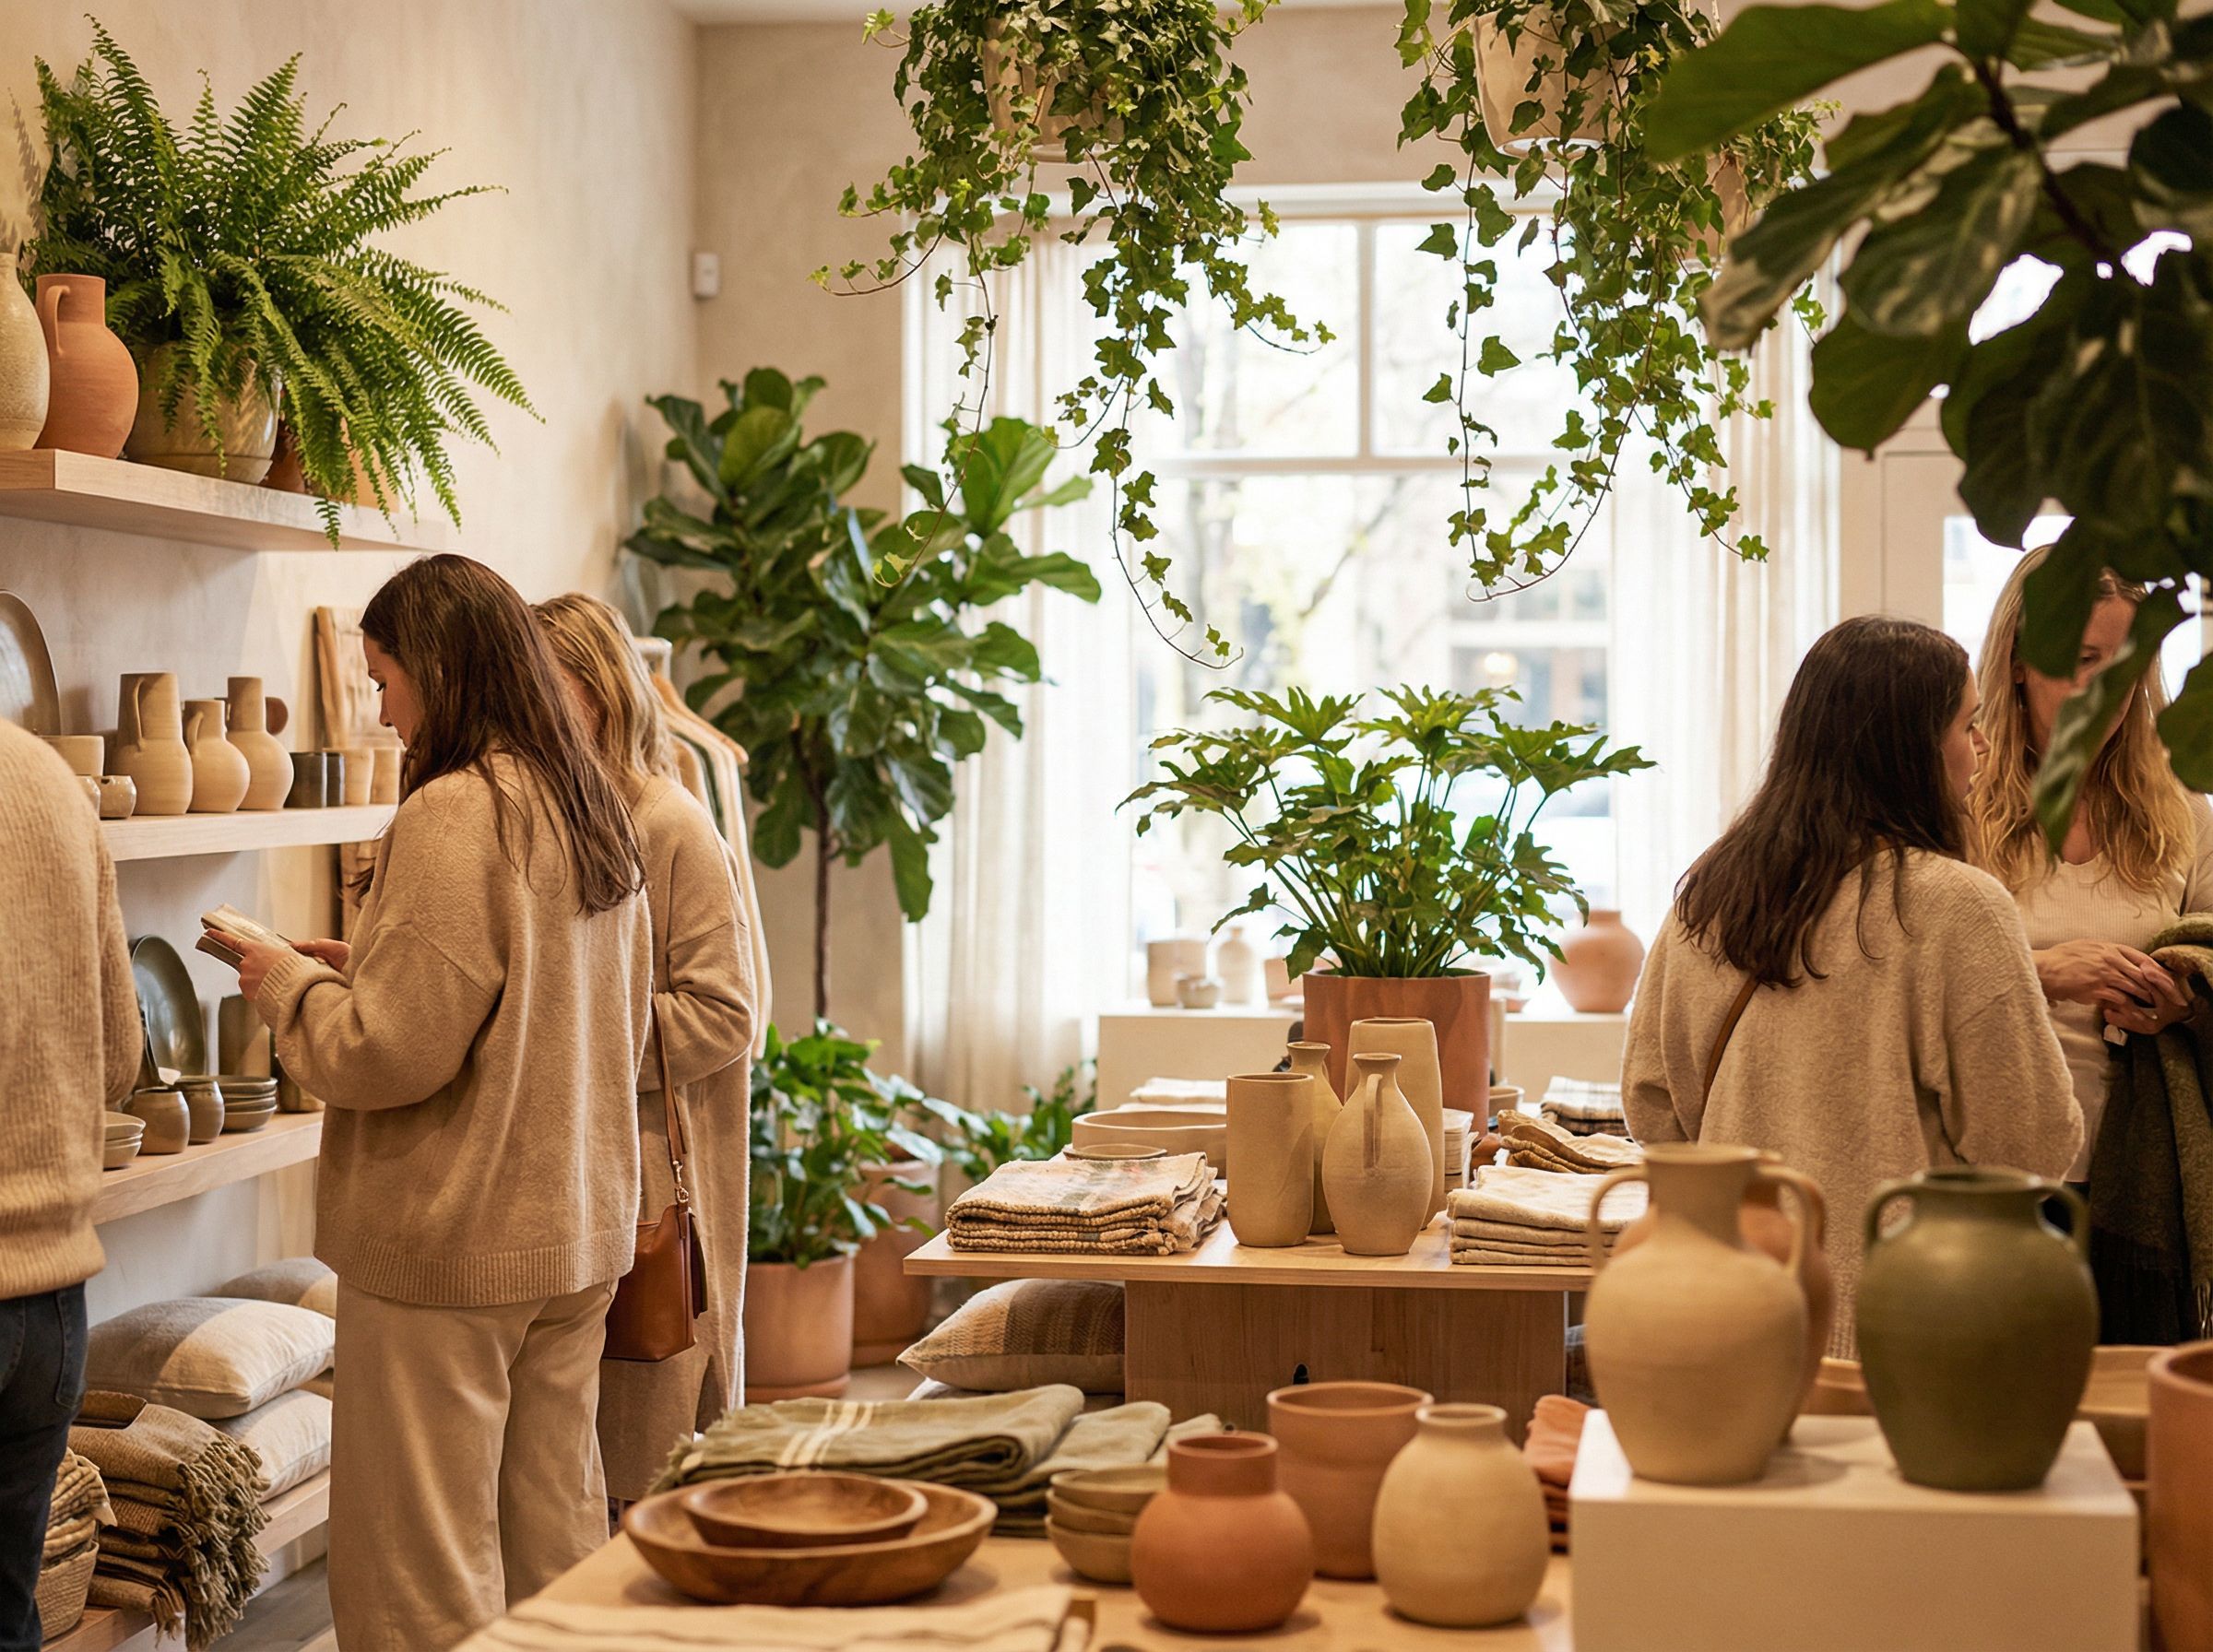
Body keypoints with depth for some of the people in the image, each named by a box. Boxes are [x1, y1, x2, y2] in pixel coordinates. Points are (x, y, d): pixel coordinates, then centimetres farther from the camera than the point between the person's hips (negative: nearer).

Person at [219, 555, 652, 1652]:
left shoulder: (451, 818, -17)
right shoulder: (593, 812, 9)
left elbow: (389, 1054, -20)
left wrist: (287, 985, 0)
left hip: (454, 1247, -8)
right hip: (581, 1231, 9)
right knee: (557, 1541, 15)